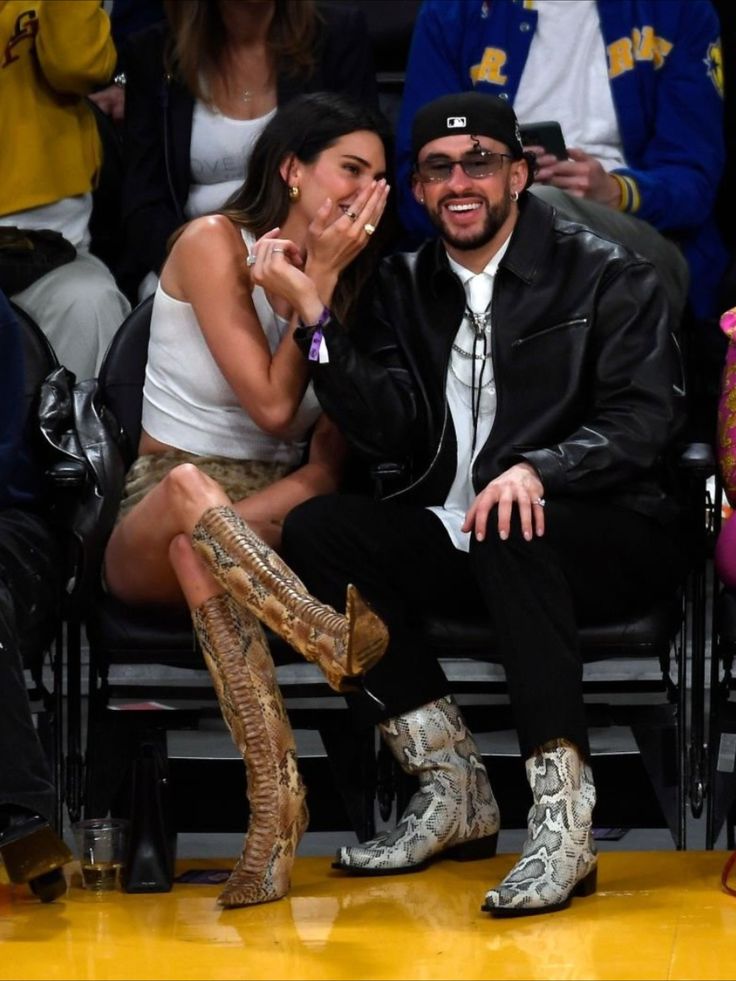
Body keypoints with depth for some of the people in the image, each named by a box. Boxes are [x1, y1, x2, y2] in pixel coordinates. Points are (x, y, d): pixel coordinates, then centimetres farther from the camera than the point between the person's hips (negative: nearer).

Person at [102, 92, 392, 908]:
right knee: (189, 489, -42)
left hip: (273, 517, 4)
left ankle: (276, 808, -50)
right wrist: (318, 279, -10)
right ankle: (338, 644, -56)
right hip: (152, 518, -3)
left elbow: (327, 458, 2)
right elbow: (271, 405, -13)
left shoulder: (349, 279, 11)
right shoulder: (213, 243, -5)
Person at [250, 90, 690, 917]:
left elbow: (645, 416, -11)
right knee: (315, 530, -19)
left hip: (606, 539, -5)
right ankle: (453, 792, -16)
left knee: (512, 534, -38)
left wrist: (537, 469, -29)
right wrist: (316, 317, -12)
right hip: (454, 537, 5)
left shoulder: (607, 276, 0)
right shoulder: (404, 288, 12)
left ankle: (562, 817, -41)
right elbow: (387, 435, 0)